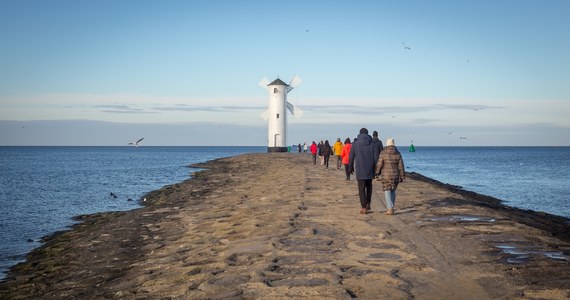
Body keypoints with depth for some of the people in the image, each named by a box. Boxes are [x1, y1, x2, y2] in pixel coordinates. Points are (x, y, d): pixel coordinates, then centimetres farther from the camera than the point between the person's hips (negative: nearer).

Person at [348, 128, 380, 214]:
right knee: (369, 187, 21)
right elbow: (376, 158, -1)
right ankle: (368, 204, 14)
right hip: (369, 170, 2)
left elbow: (351, 157, 1)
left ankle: (363, 207, 0)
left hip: (359, 171, -2)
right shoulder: (372, 144, 0)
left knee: (361, 189, 3)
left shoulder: (355, 144, -2)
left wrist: (350, 168, 14)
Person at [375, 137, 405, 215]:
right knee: (393, 191, 19)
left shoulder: (383, 153, -10)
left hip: (386, 176, -3)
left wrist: (377, 173, 10)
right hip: (395, 176, 3)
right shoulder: (398, 154, -2)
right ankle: (391, 207, 25)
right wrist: (402, 177, 6)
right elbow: (400, 167, -1)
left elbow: (379, 165, -8)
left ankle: (390, 209, -10)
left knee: (387, 192, 1)